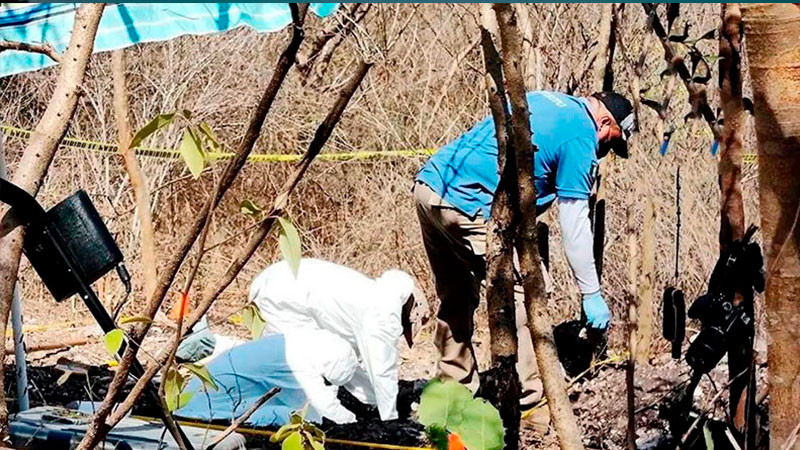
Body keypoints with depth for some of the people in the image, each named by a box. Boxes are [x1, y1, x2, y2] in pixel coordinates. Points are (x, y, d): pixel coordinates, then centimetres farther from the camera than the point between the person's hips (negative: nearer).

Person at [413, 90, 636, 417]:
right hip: (467, 204, -9)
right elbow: (574, 222, -5)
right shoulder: (581, 136, -3)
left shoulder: (545, 99, 23)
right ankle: (527, 400, 0)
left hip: (429, 183, 9)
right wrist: (591, 294, -1)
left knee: (457, 299, 20)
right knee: (521, 294, -1)